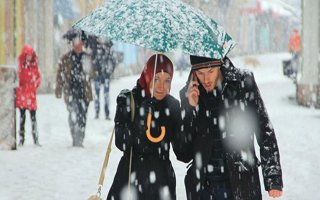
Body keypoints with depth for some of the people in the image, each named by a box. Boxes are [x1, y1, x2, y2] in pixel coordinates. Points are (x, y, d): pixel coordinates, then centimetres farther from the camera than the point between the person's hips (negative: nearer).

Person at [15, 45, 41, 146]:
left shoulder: (35, 65, 10)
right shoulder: (21, 65, 2)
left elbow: (38, 77, 14)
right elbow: (20, 78, -4)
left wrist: (36, 82, -2)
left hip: (32, 92, 2)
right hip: (22, 92, -2)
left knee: (33, 115, -2)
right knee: (22, 115, 1)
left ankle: (36, 139, 0)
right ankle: (21, 139, 5)